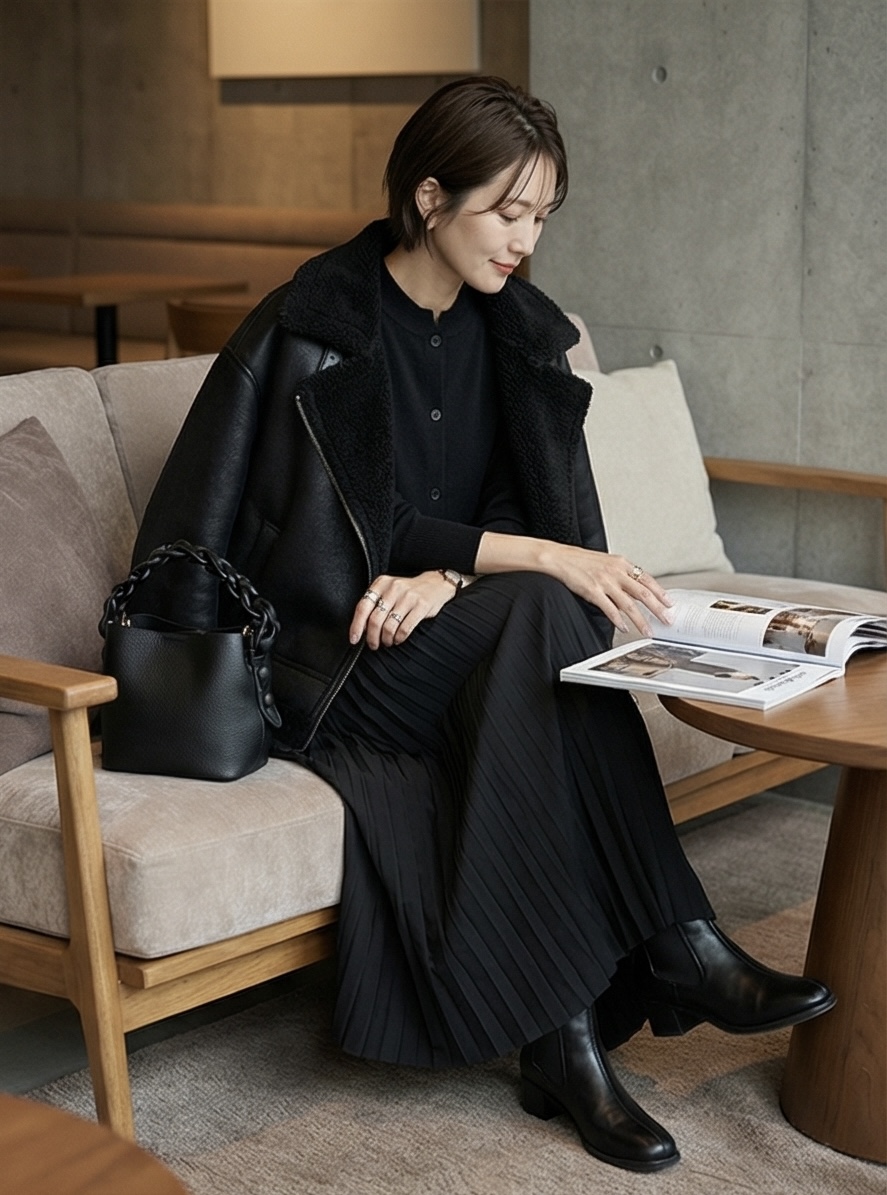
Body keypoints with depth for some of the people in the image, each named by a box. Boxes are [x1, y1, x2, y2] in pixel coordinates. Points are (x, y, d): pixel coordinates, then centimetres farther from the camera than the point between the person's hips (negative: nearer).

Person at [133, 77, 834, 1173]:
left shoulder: (514, 331, 6)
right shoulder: (315, 331, -13)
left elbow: (541, 505, 3)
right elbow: (357, 534, -17)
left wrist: (446, 574, -20)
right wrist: (549, 560, -26)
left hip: (445, 631, 5)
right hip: (315, 659, -5)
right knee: (544, 618, -31)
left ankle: (568, 1031, -31)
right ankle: (676, 951, -27)